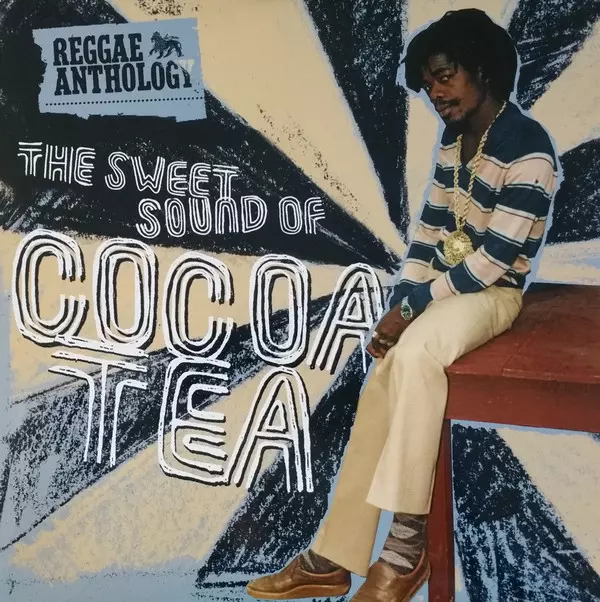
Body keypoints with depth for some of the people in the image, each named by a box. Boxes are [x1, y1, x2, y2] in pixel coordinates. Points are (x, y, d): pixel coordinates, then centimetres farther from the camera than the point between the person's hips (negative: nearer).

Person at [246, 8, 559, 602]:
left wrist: (412, 306, -18)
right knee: (388, 378, -10)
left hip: (490, 293, -7)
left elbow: (495, 259, -21)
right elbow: (430, 229, 9)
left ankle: (409, 541, -21)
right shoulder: (454, 138, 8)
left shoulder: (528, 151, -18)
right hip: (442, 285, 7)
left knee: (413, 355, -34)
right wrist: (398, 304, -3)